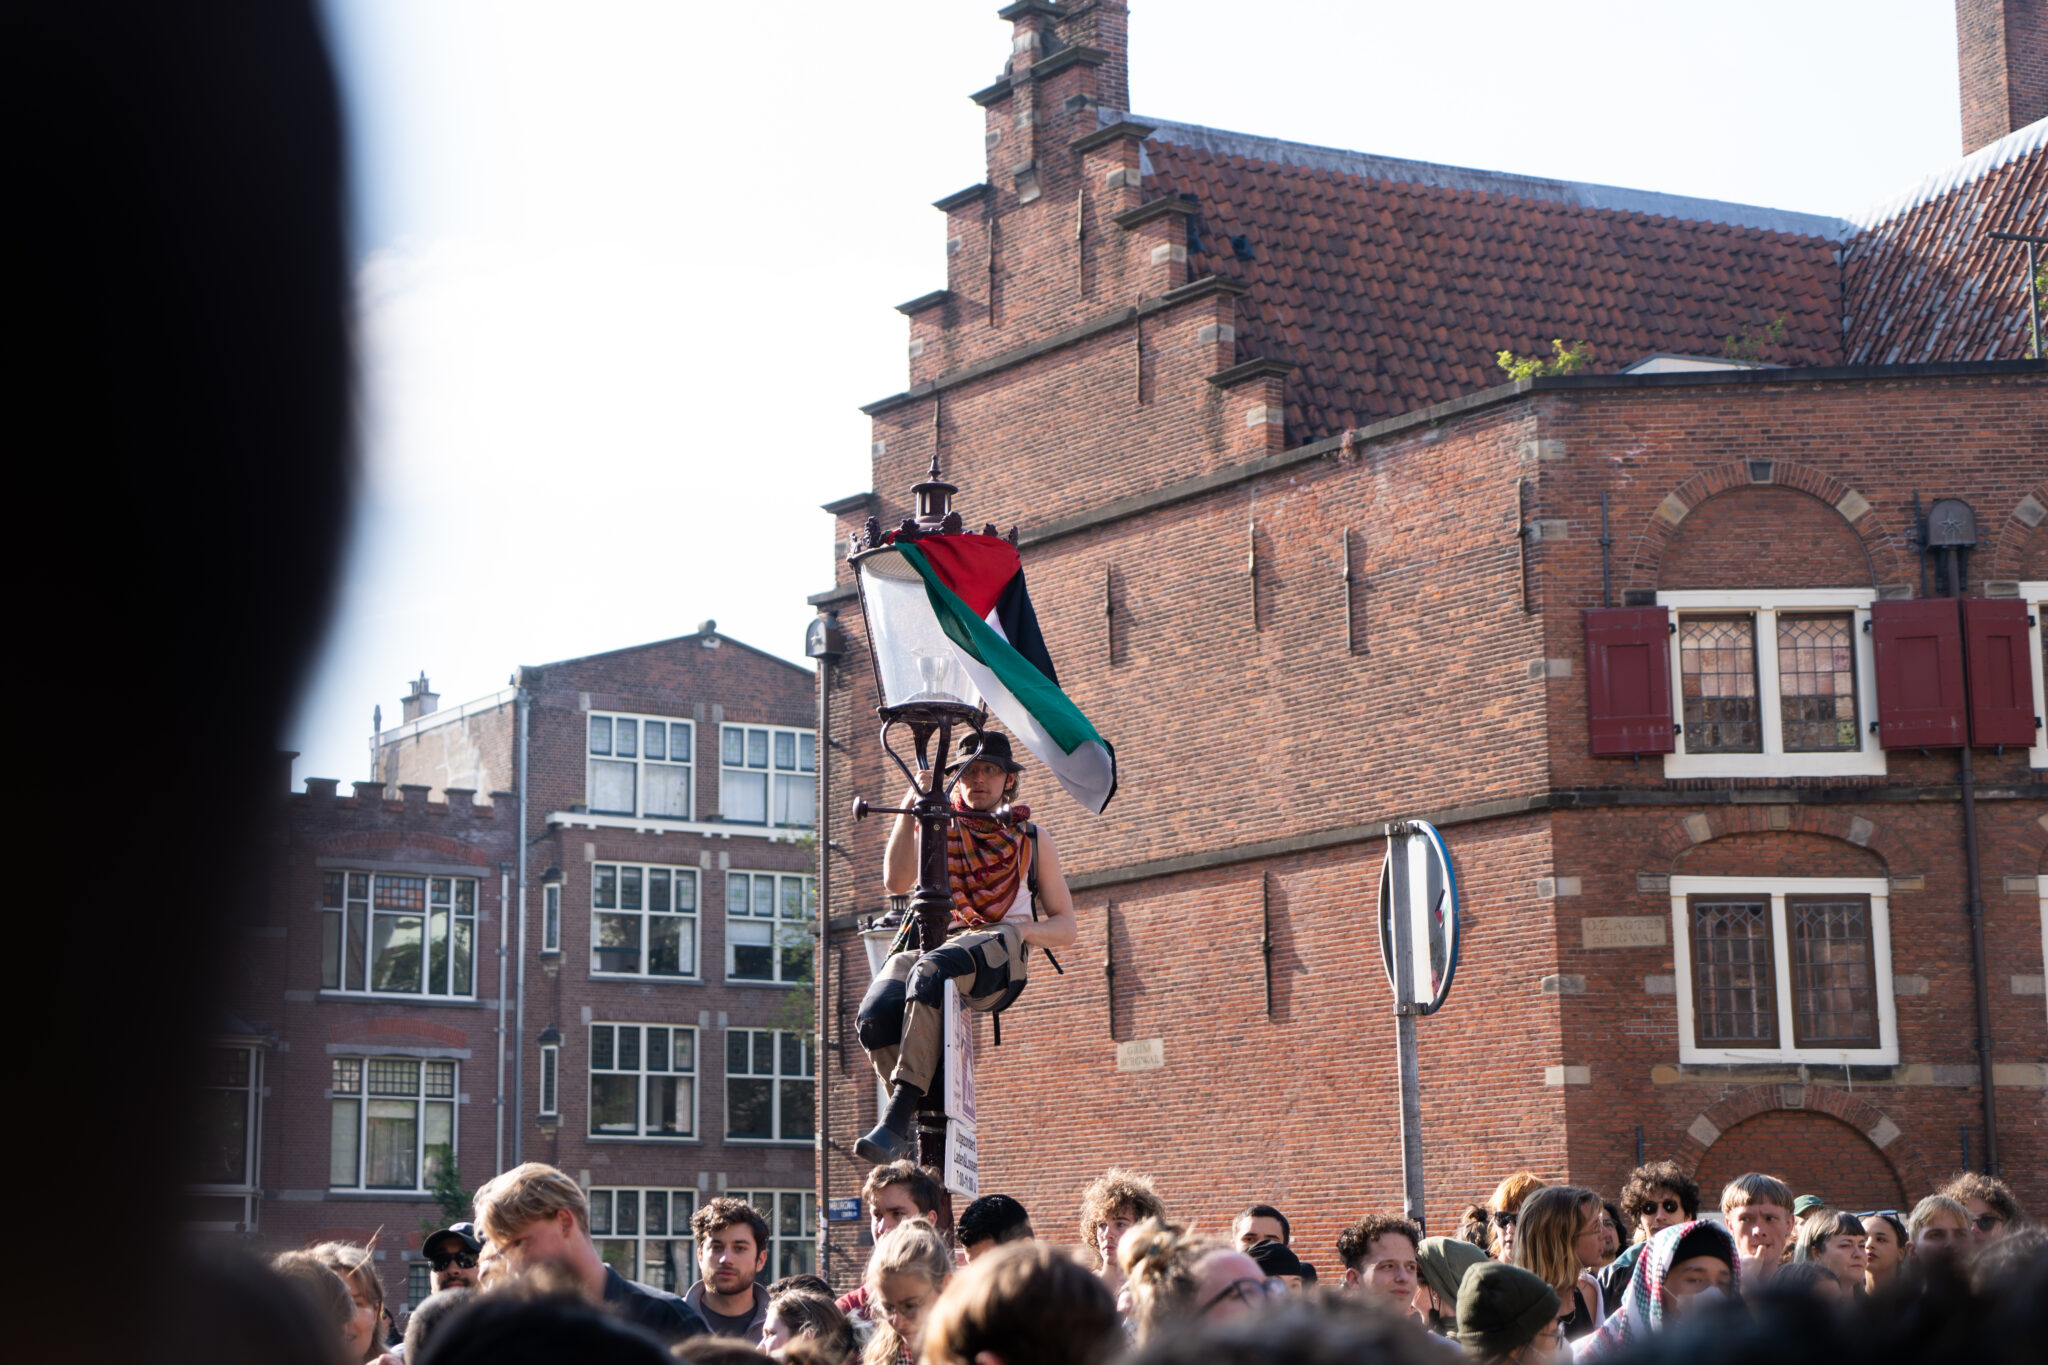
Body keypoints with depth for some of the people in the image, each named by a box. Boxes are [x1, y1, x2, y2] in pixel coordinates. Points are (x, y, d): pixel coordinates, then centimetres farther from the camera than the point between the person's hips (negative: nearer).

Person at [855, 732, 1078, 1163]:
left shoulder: (1032, 839, 24)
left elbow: (1066, 926, 18)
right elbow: (896, 882, 5)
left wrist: (1021, 931, -3)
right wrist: (909, 811, -3)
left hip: (998, 954, -2)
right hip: (929, 943, 3)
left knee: (930, 971, -40)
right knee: (875, 1015, -33)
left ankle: (896, 1119, -48)